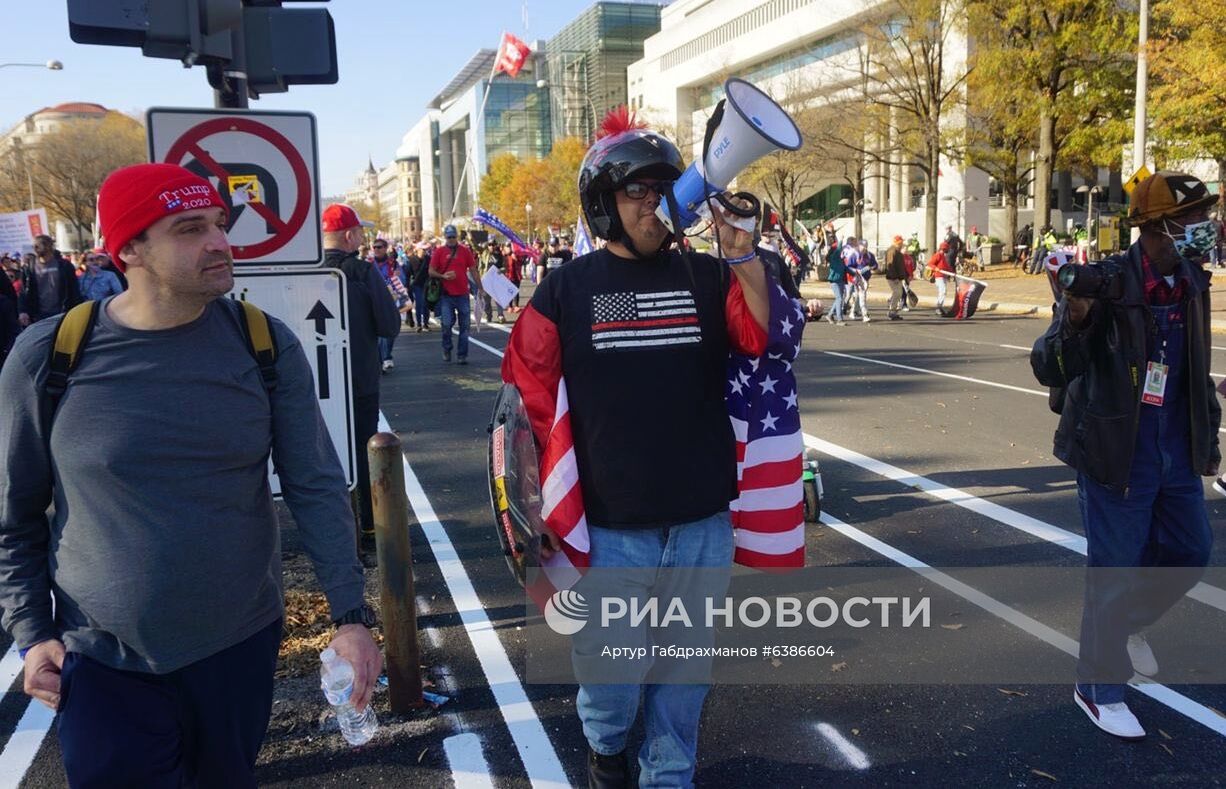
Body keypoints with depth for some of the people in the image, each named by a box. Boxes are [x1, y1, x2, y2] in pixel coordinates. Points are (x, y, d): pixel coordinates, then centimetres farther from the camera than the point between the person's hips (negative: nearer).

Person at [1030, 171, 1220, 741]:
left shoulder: (1192, 284, 4)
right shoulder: (1106, 284, -18)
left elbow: (1196, 371, 16)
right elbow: (1049, 369, -19)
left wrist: (1207, 439, 19)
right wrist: (1073, 320, -39)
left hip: (1176, 452, 7)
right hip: (1116, 452, -7)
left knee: (1190, 552, 18)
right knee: (1115, 570, 3)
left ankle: (1128, 624, 43)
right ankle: (1098, 688, 21)